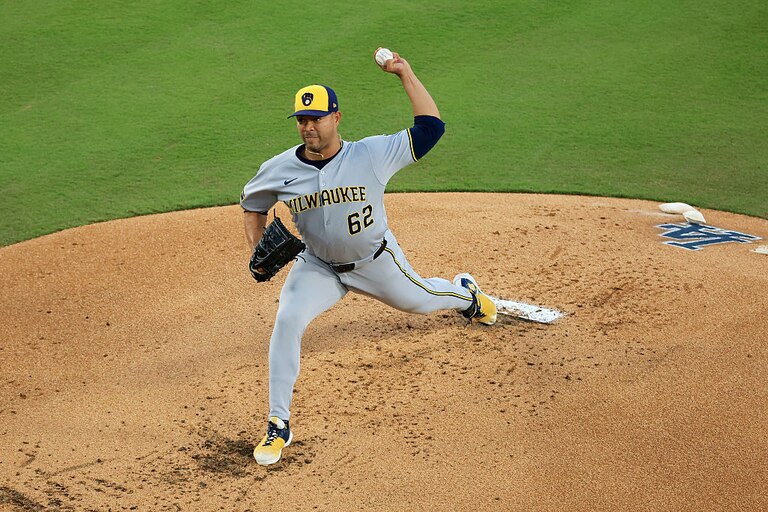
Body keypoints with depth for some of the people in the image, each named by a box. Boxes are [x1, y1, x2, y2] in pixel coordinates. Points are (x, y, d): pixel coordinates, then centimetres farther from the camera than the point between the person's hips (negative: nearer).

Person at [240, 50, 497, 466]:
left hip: (375, 261, -1)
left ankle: (464, 292, 63)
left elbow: (430, 127, -25)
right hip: (317, 267, 1)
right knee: (287, 322, -22)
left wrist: (405, 73, -26)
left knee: (418, 300, 22)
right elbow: (252, 203, 4)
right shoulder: (278, 170, -16)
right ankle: (278, 425, -12)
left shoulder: (372, 154, -23)